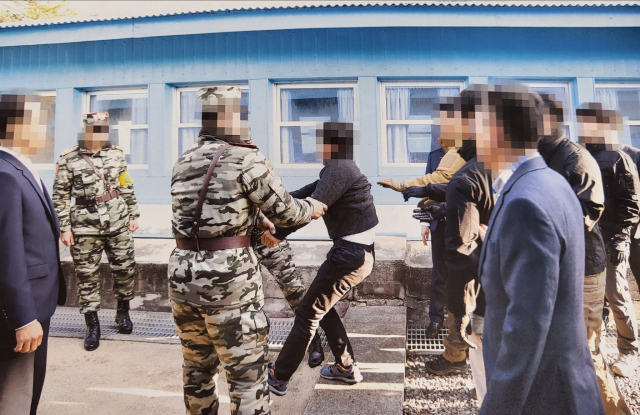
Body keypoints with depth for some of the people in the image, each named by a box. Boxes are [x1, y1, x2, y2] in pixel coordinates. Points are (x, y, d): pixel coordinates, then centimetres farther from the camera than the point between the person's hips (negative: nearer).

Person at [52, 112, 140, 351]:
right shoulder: (68, 160, -3)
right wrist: (64, 228, -4)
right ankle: (92, 325, 20)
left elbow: (127, 189, 11)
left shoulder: (117, 155, 6)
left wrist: (133, 215, 10)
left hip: (118, 224, 2)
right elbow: (60, 197, -1)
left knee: (125, 269, 8)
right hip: (85, 227, -2)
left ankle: (123, 312, 31)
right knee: (88, 277, 6)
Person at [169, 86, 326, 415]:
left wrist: (255, 228, 25)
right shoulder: (246, 160, -11)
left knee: (197, 367, 23)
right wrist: (312, 208, 16)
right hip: (228, 279, -7)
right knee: (248, 375, 6)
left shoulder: (184, 163, 9)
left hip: (183, 276, 7)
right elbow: (284, 211, -4)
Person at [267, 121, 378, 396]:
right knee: (322, 307, 22)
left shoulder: (339, 169, -17)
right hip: (359, 252, 10)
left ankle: (278, 378, 17)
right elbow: (308, 192, 15)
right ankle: (347, 368, 32)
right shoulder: (337, 169, 14)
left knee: (308, 313, 2)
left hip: (350, 255, -10)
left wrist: (277, 234, -13)